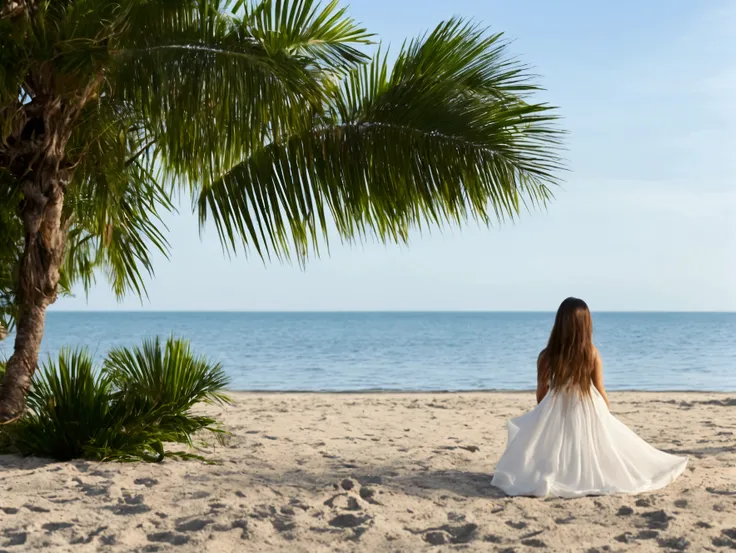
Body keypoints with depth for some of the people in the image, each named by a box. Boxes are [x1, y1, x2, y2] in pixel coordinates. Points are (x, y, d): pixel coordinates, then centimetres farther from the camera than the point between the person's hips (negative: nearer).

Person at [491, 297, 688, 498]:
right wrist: (607, 414, 17)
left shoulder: (547, 356, -11)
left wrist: (543, 414, 21)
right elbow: (600, 391, -2)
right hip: (589, 412, 0)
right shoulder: (592, 353, -10)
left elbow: (541, 392, 1)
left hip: (555, 413, 0)